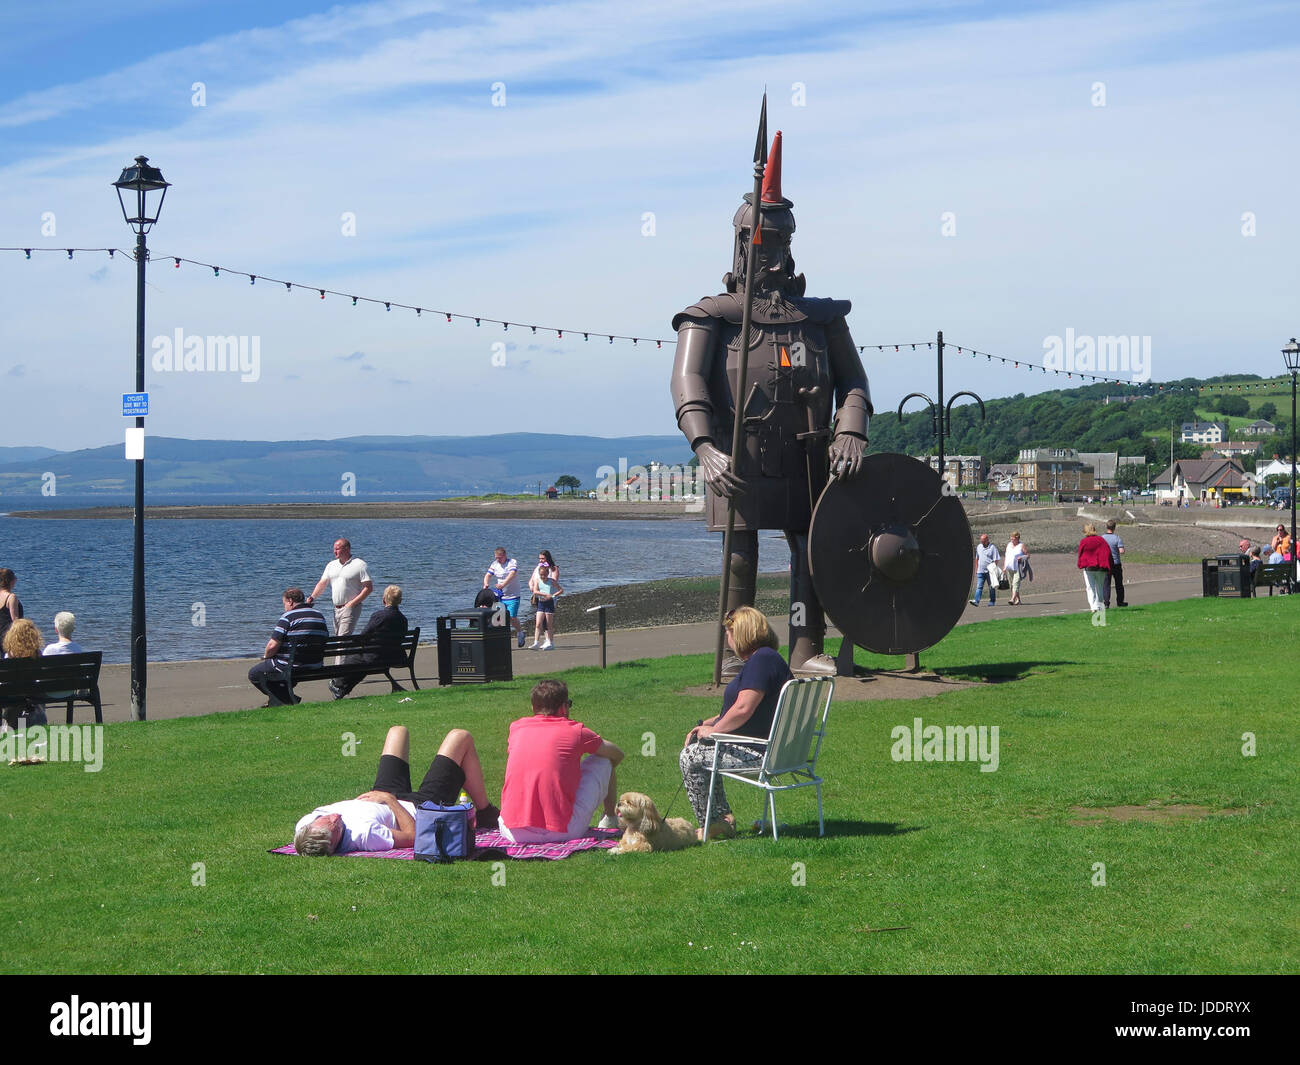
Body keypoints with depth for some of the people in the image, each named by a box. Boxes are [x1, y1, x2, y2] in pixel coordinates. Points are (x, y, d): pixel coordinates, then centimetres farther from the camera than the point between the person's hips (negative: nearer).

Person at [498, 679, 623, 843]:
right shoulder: (574, 731, 2)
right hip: (563, 832, -3)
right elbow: (617, 755, 19)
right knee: (604, 761, 18)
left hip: (514, 834, 3)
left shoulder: (517, 728, 10)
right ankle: (610, 819, 38)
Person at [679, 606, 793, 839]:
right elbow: (740, 710, 24)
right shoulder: (764, 658, 17)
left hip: (761, 752, -11)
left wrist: (712, 730, -12)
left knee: (690, 757, -11)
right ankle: (723, 817, 17)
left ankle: (708, 827, -2)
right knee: (698, 748, 22)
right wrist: (707, 725, 13)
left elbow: (743, 709, -27)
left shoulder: (762, 660, -19)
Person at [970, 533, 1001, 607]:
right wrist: (976, 569, 17)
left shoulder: (992, 547, -5)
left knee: (991, 587, 6)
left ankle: (992, 601, 15)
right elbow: (977, 559, 20)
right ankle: (976, 601, -14)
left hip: (990, 571, -4)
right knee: (979, 587, -6)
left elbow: (996, 560, -7)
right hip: (980, 571, 4)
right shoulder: (979, 547, 12)